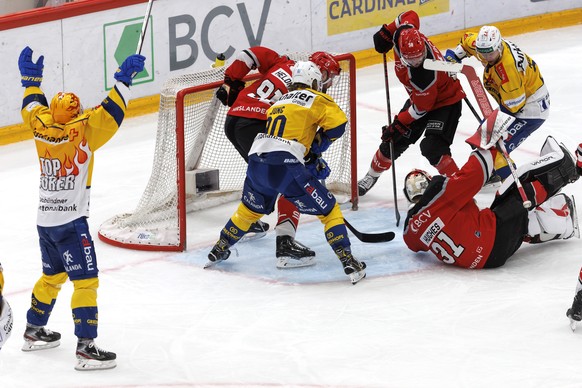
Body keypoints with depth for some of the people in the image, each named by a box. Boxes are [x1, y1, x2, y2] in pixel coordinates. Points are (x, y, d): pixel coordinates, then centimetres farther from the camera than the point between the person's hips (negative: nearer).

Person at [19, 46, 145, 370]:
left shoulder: (43, 128, 1)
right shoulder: (81, 132, -16)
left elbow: (33, 107, 20)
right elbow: (110, 113, -18)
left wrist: (31, 78, 31)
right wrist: (124, 79, -12)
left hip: (45, 222, 8)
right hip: (70, 224, -8)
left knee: (53, 276, 25)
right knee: (86, 281, -6)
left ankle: (34, 332, 38)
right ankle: (86, 348, -11)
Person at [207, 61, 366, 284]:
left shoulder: (280, 101, 27)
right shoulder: (315, 99, 8)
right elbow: (338, 123, -4)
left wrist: (312, 162, 25)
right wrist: (318, 145, 11)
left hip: (256, 162, 6)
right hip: (285, 167, -6)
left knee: (251, 209, 33)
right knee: (328, 210, 2)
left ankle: (219, 249, 43)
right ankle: (348, 262, -8)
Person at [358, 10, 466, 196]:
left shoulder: (426, 76, -41)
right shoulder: (403, 35, -26)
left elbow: (422, 107, -26)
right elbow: (410, 16, -2)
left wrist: (399, 124, -18)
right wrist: (386, 32, -3)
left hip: (446, 101, -8)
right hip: (419, 96, 8)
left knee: (432, 147, -25)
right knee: (394, 140, 9)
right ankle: (371, 177, 28)